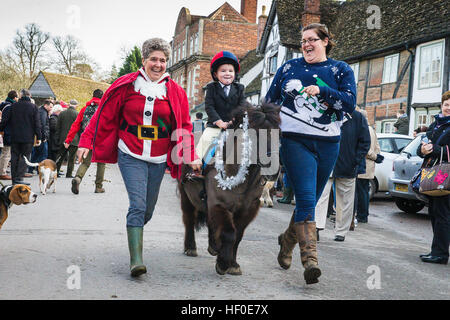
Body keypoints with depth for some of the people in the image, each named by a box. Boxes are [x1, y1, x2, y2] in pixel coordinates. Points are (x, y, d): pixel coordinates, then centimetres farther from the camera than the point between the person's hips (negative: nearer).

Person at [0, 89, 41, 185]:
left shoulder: (13, 106, 3)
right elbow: (37, 123, -4)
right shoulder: (33, 107, -3)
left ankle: (14, 178, 12)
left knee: (15, 157, 10)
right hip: (28, 137, -3)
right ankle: (19, 177, -9)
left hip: (15, 137, 3)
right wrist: (38, 137, 0)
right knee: (24, 157, 1)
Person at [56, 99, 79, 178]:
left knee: (60, 156, 13)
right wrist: (80, 139, 4)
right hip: (74, 140, -4)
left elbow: (58, 128, 8)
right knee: (71, 158, 2)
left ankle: (56, 171, 11)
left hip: (63, 139, 4)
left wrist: (57, 139, 14)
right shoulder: (78, 114, -8)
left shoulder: (62, 113, 5)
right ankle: (69, 174, 2)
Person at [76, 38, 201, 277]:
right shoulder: (127, 85, -1)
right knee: (138, 205, -16)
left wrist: (190, 156, 1)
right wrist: (86, 142, -2)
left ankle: (133, 230, 43)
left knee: (148, 210, 11)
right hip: (130, 156, -3)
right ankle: (136, 260, -15)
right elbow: (104, 116, 1)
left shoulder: (175, 92, 5)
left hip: (158, 160, 3)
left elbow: (184, 126, 8)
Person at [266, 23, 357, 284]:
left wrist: (322, 91, -19)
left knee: (310, 201, 11)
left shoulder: (341, 70, 7)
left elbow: (350, 103, -8)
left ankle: (288, 240, 35)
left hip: (328, 144, 2)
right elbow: (270, 101, 16)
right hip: (295, 141, -2)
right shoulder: (289, 67, 9)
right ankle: (310, 259, -18)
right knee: (306, 200, -15)